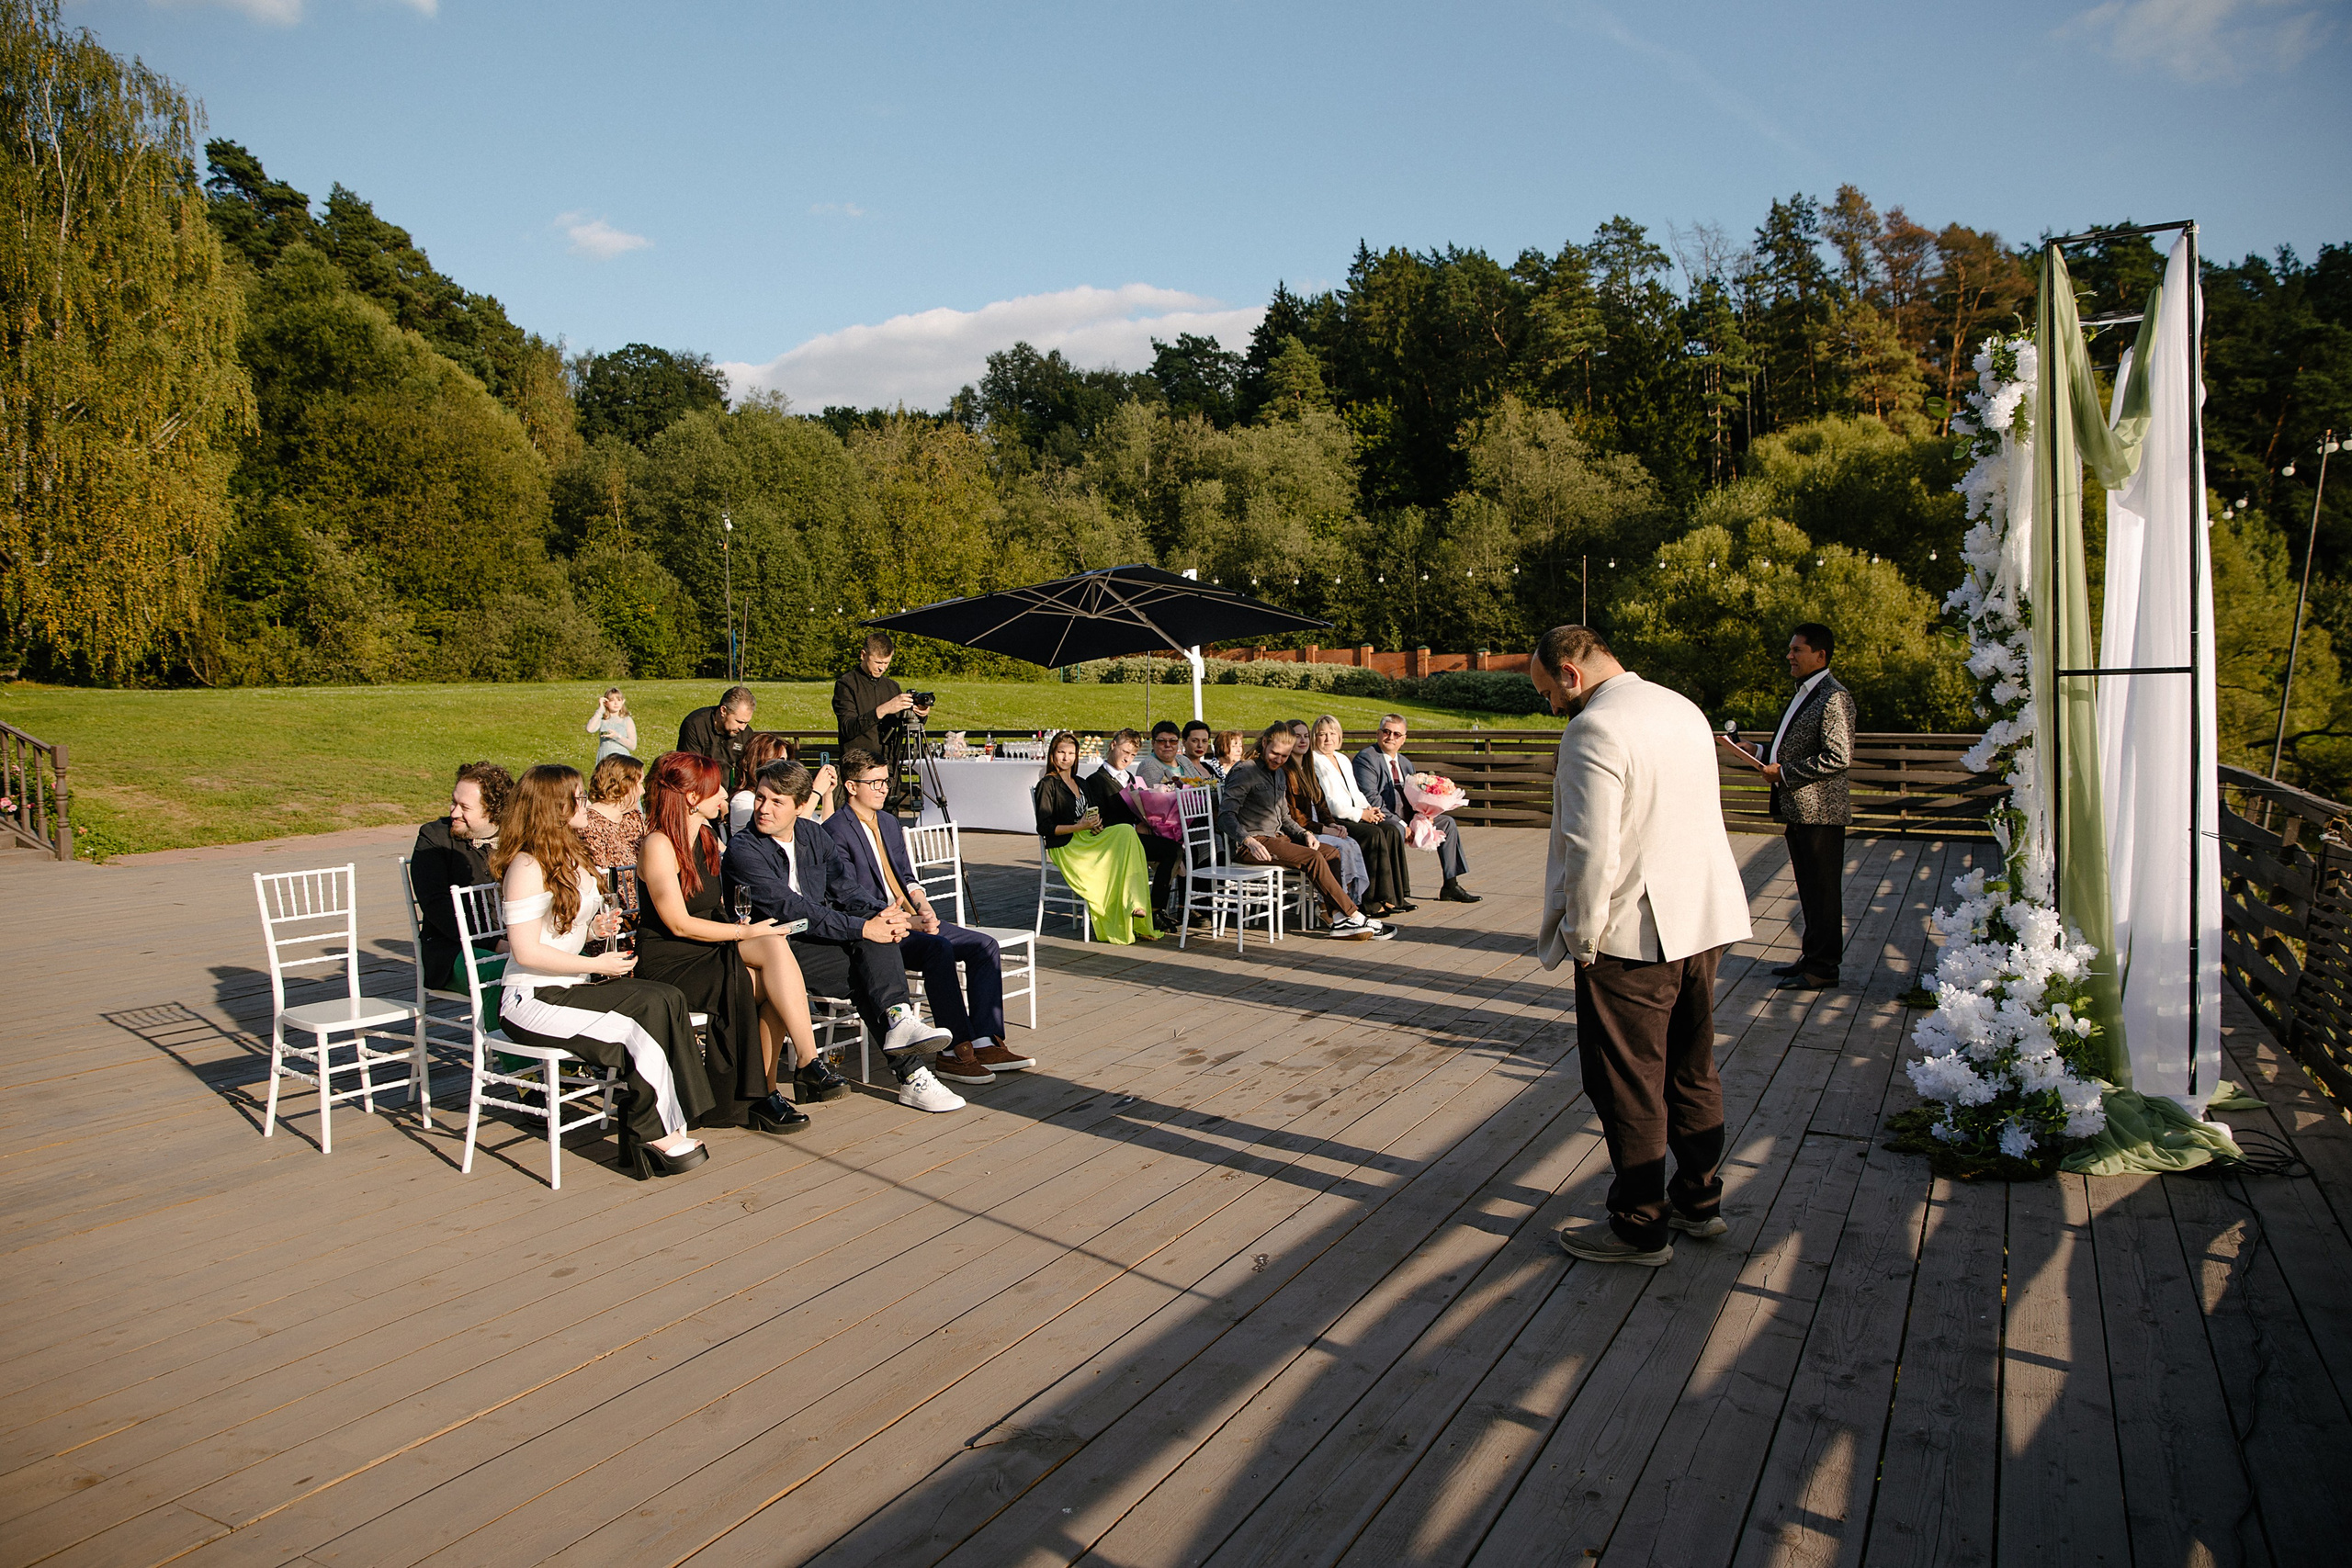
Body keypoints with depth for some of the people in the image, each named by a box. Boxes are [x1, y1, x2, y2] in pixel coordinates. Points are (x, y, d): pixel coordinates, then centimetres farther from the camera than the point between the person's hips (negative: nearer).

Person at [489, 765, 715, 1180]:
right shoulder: (528, 866, -13)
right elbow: (527, 952, -18)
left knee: (665, 999, -18)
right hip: (532, 1000, -8)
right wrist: (596, 965, -17)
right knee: (640, 1026, -26)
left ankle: (660, 1128, -18)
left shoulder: (572, 856, 16)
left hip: (572, 985, 8)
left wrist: (597, 926, 6)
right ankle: (652, 1134, -11)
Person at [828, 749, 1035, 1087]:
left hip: (913, 920, 9)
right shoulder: (836, 831, -7)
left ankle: (985, 1043, -11)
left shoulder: (889, 823, 20)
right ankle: (954, 1052, -28)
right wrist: (905, 921, -21)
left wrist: (923, 907, -1)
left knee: (985, 944, -7)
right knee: (938, 948, -33)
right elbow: (852, 897, -14)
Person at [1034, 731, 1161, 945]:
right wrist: (1079, 827, -14)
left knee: (1126, 832, -24)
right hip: (1065, 847, -6)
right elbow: (1044, 827, -6)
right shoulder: (1047, 785, 2)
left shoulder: (1080, 784, 24)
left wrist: (1097, 826, 2)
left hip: (1089, 840, 7)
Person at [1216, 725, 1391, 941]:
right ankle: (1354, 916, -16)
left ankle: (1340, 920, -14)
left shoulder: (1278, 773, 19)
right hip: (1251, 845, -9)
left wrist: (1305, 834, 6)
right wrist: (1249, 841, -31)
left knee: (1331, 852, -7)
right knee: (1313, 858, -24)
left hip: (1275, 838, 9)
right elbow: (1225, 816, -17)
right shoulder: (1244, 772, -9)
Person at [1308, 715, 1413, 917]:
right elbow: (1325, 803, -13)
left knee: (1390, 830, -15)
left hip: (1351, 817, 8)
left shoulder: (1343, 760, 22)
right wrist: (1361, 814, -13)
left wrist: (1369, 809, 0)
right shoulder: (1313, 763, -5)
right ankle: (1378, 899, -25)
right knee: (1374, 834, -28)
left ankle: (1397, 894, -15)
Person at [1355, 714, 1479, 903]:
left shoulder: (1405, 763, 19)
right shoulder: (1366, 758, -8)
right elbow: (1371, 798, -19)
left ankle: (1450, 886, 5)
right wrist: (1401, 823, -25)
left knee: (1448, 823, 4)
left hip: (1407, 816, 9)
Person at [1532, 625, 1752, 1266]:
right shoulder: (1685, 710, 10)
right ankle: (1700, 1200, 34)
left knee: (1629, 1087, 5)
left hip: (1634, 934, -9)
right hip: (1706, 922, 9)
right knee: (1692, 1070, 20)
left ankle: (1640, 1228, 16)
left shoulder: (1594, 731, -19)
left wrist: (1580, 938, -12)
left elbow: (1591, 851, -24)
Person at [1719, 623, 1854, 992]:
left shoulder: (1833, 697, -15)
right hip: (1798, 809, 10)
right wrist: (1765, 759, 10)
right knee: (1809, 888, 17)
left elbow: (1838, 757, -23)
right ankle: (1813, 957, 27)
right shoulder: (1804, 693, 16)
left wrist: (1783, 773, -18)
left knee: (1822, 890, -1)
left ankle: (1823, 968, 7)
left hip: (1819, 810, -10)